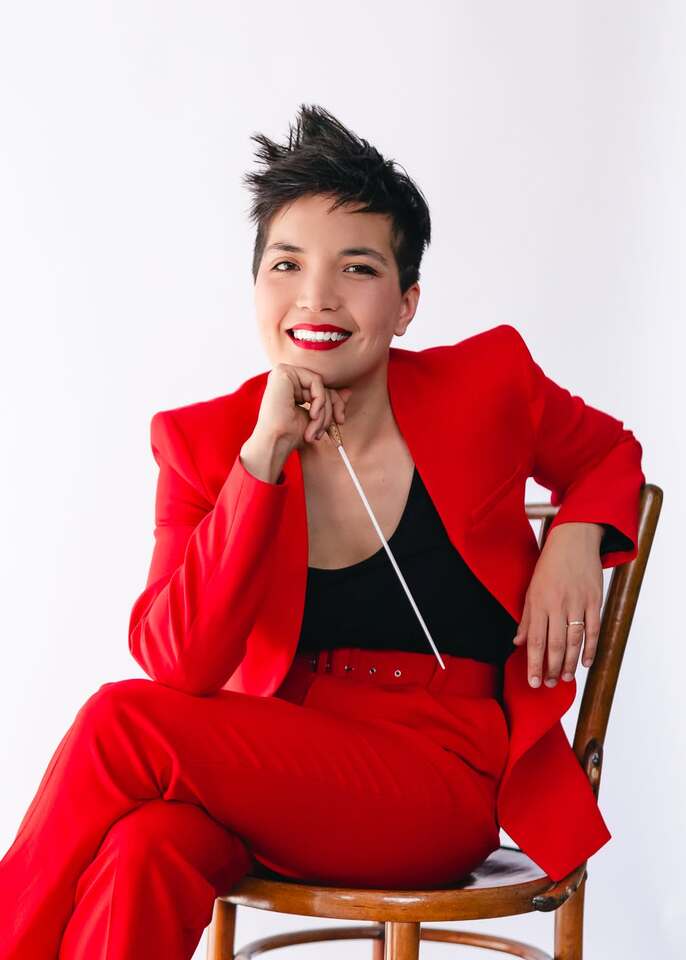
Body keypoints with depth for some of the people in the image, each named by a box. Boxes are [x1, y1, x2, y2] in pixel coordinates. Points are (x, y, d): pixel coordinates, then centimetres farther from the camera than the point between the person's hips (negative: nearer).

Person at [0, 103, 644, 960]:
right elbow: (176, 664, -12)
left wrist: (575, 539, -3)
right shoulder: (205, 441, 0)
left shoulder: (485, 386, -2)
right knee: (145, 847, -35)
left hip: (445, 789, -2)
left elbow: (610, 453, 20)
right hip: (277, 775, 2)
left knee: (122, 724, -25)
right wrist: (262, 458, -18)